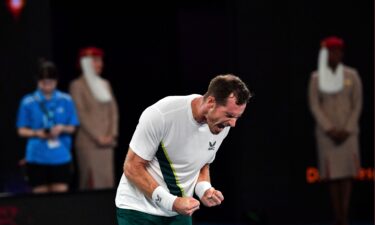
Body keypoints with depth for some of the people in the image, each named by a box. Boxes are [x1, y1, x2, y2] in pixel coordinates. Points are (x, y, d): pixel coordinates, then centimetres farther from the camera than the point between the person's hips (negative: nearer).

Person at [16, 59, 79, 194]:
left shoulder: (66, 100, 4)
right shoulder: (28, 102, 0)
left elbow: (72, 127, 8)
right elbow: (22, 130, 4)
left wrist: (61, 128, -13)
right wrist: (37, 133, -14)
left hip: (61, 156, 1)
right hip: (37, 156, -1)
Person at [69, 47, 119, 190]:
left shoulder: (105, 84, 16)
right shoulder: (77, 85, -3)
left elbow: (113, 111, 12)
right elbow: (81, 114, -9)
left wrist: (111, 135, -2)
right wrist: (98, 137, -13)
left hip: (106, 143, 6)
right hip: (88, 142, -6)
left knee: (107, 181, 3)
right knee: (92, 182, -9)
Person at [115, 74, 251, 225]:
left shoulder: (222, 126, -4)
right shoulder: (160, 115, -23)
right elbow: (132, 167, -17)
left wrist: (204, 190, -9)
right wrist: (171, 202, -25)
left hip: (179, 212, 5)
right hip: (139, 209, -5)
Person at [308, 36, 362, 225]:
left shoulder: (352, 75, -1)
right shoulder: (316, 78, -1)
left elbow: (358, 105, -2)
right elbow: (314, 106, -5)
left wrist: (347, 131, -12)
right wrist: (330, 130, -15)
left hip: (348, 130, 0)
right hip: (326, 130, 0)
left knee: (347, 170, -7)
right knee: (332, 172, -3)